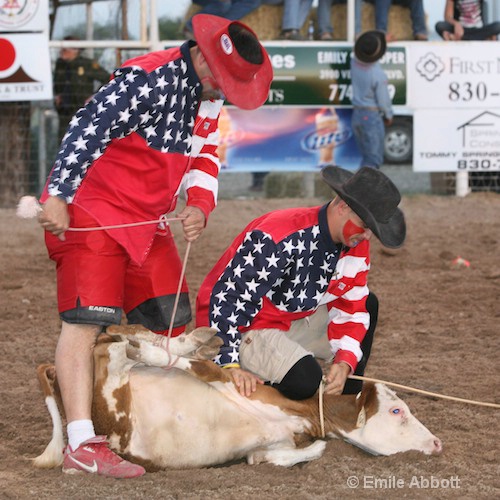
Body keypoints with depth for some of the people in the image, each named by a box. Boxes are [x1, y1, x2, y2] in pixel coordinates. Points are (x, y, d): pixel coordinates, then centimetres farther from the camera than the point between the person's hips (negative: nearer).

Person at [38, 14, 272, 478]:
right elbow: (87, 131, -26)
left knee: (169, 322, 8)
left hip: (148, 222, 9)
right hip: (89, 211, -9)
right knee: (86, 318, -16)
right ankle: (81, 445, -23)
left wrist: (199, 206, -4)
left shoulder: (210, 96, 8)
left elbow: (205, 158, 15)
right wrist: (58, 198, -29)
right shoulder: (148, 79, -21)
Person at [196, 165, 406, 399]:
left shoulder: (356, 245, -4)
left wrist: (344, 363, -14)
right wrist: (230, 364, -34)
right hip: (239, 328, -9)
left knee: (367, 305, 13)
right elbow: (228, 298, -30)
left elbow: (350, 308, 2)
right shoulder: (279, 238, -30)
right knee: (304, 378, -33)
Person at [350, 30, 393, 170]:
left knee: (367, 157, 18)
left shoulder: (355, 62, -4)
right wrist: (389, 116, 8)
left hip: (356, 115, 7)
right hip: (372, 116, -7)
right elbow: (383, 100, -13)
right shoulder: (378, 75, -21)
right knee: (373, 160, -2)